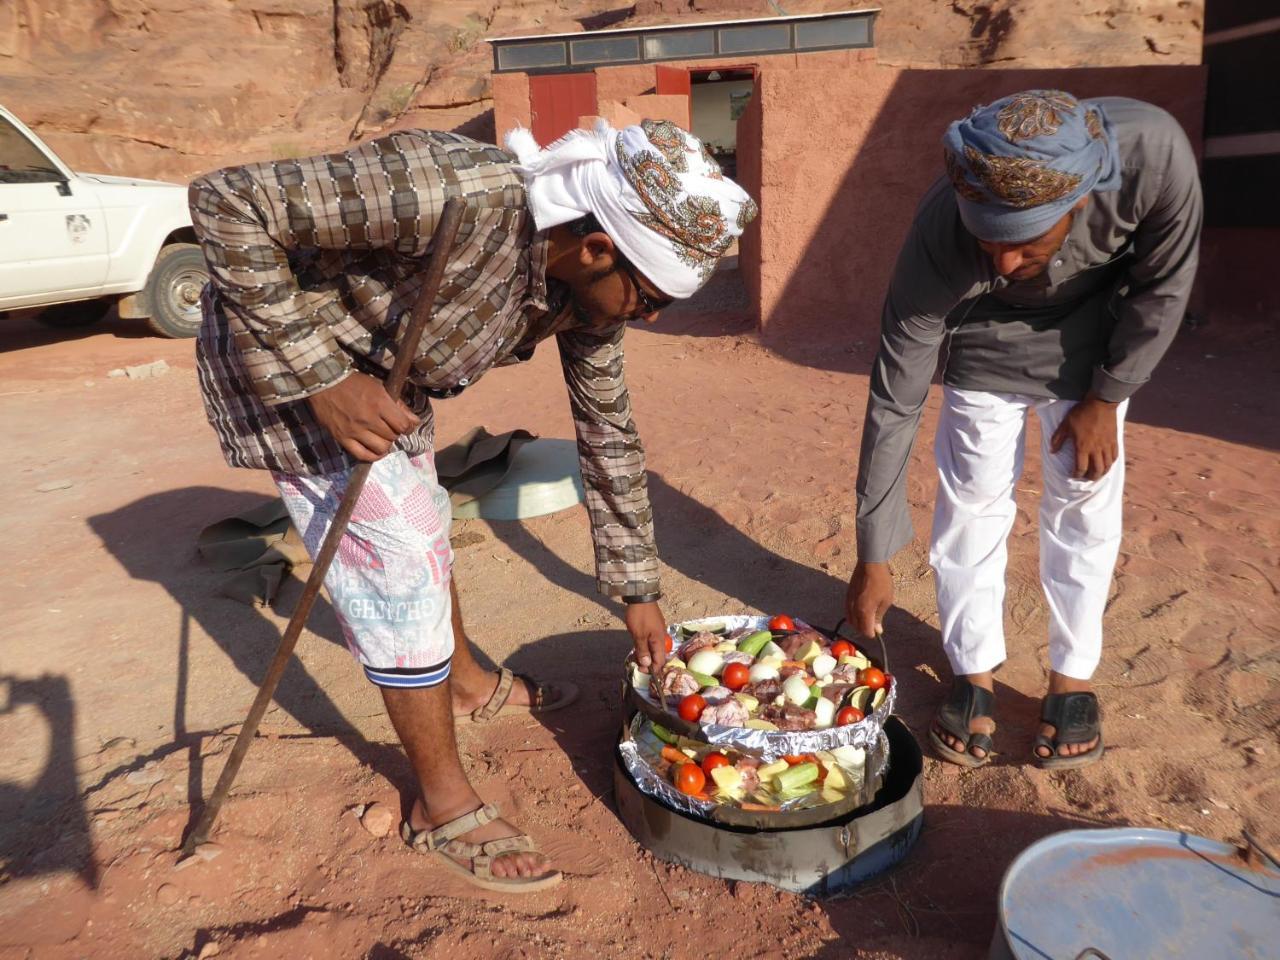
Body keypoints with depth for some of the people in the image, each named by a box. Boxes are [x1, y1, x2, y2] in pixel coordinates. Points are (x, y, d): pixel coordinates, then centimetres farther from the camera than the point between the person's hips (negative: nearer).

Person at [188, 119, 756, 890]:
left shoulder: (589, 283, -13)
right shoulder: (454, 195, -38)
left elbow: (610, 431, -1)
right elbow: (225, 201, -32)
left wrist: (638, 591, 4)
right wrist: (321, 376, -34)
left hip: (382, 364, 7)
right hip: (284, 353, -7)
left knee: (423, 526, 21)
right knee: (397, 562, -8)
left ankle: (467, 684, 46)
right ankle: (445, 806, 9)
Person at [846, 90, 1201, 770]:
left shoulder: (1153, 153, -37)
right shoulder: (940, 236, -38)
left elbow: (1164, 285, -15)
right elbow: (894, 404, -30)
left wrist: (1106, 396, -10)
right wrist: (874, 557, -26)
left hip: (1093, 339, 1)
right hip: (985, 346, -1)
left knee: (1084, 501, 1)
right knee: (971, 501, -2)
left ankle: (1072, 677, 19)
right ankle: (974, 674, 17)